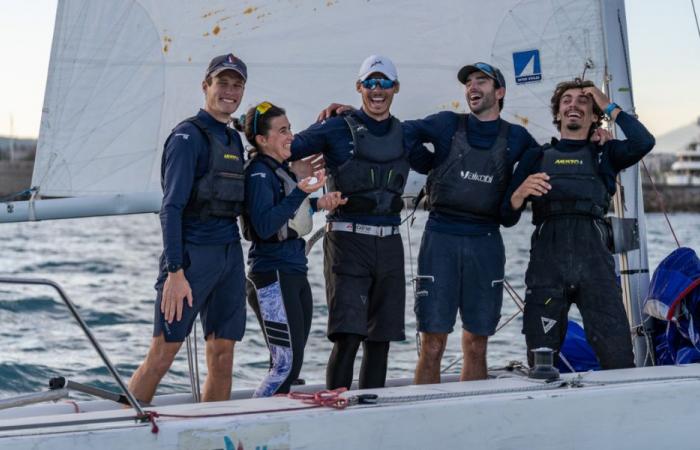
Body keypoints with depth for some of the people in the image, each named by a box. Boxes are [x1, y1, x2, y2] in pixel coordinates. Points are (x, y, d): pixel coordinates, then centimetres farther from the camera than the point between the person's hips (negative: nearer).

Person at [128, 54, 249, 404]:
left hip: (230, 255, 7)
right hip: (192, 255, -7)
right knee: (162, 354, -7)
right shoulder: (188, 136, -7)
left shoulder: (234, 140, 17)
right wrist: (175, 272, -20)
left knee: (222, 357, 6)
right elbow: (171, 208, -13)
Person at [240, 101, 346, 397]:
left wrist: (318, 204, 12)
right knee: (287, 364, -11)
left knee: (291, 362, 11)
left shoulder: (283, 169, 14)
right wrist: (301, 192, -27)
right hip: (272, 276, -10)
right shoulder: (258, 173, -13)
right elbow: (264, 227, -24)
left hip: (295, 273, 10)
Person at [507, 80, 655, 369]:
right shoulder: (537, 157, 22)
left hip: (594, 258, -1)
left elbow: (643, 142, 0)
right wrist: (521, 192, -8)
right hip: (547, 260, 1)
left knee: (617, 356, -11)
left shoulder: (604, 155, 21)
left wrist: (609, 106, 11)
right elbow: (508, 213, 14)